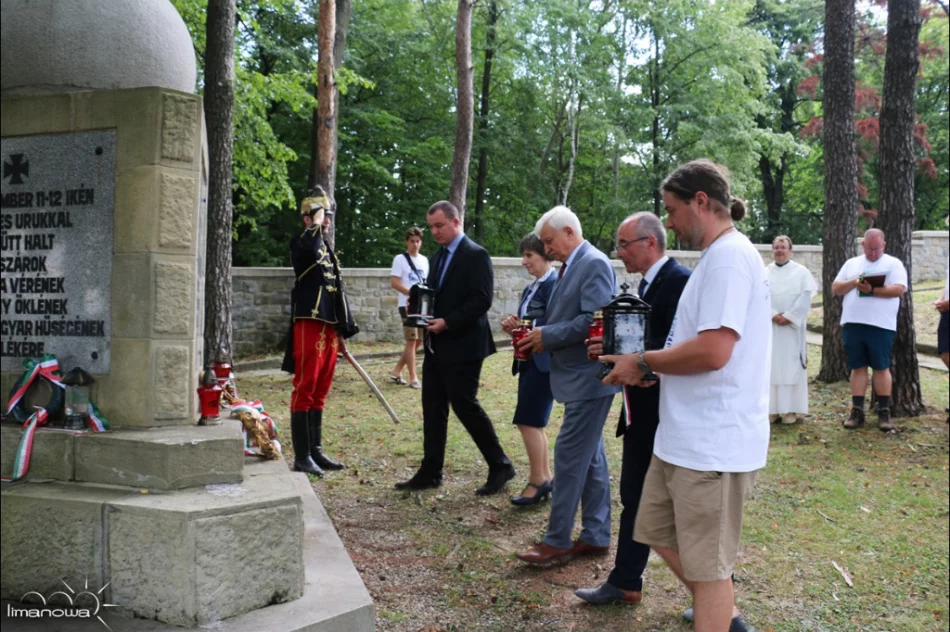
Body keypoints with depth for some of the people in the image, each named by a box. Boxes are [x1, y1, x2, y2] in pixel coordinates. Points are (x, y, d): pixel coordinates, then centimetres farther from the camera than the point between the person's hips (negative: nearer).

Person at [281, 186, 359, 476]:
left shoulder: (328, 250, 21)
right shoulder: (300, 244, -4)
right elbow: (311, 247, -32)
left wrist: (343, 330, 18)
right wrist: (316, 222, -16)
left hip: (329, 328, 8)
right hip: (309, 326, -8)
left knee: (320, 391, 12)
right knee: (305, 390, -5)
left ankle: (316, 451, 19)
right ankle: (302, 456, -2)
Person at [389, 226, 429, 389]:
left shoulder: (424, 260, 14)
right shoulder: (400, 259, -5)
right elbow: (394, 282, -12)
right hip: (407, 305, -7)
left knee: (419, 340, 9)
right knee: (412, 340, -8)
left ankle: (396, 371, 19)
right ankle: (413, 378, -4)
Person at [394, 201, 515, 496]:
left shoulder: (476, 255, -11)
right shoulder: (438, 257, 16)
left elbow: (482, 300, -18)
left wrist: (447, 322, -21)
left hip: (462, 346, -8)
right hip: (436, 345, 9)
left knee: (465, 405, -5)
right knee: (433, 409, 8)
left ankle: (500, 466, 9)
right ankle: (430, 472, 14)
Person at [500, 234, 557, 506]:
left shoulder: (554, 284, -13)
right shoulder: (530, 288, 16)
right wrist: (514, 327, -1)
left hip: (544, 363, -10)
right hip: (529, 361, 10)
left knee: (528, 421, -7)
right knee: (534, 422, 12)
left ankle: (537, 480, 3)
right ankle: (545, 478, 20)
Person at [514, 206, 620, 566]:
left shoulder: (594, 264, -14)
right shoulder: (571, 266, 14)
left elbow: (593, 320, -22)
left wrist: (546, 336, -16)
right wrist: (538, 334, 1)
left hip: (588, 378, -10)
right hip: (579, 375, 10)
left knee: (569, 457, -5)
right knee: (590, 457, 13)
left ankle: (557, 541, 3)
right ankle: (596, 536, 22)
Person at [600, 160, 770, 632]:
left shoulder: (729, 256, -18)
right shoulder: (719, 257, 15)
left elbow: (713, 351, -27)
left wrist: (643, 362, -13)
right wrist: (648, 366, 8)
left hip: (712, 441, -11)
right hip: (687, 434, 11)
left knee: (707, 564, 4)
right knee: (662, 535, 21)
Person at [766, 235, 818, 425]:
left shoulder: (801, 271, 3)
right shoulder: (764, 273, 9)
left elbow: (805, 298, -5)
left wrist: (789, 317, -13)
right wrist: (773, 315, -14)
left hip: (792, 327, -2)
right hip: (769, 326, 2)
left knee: (791, 366, -3)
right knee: (771, 367, 0)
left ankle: (791, 409, -1)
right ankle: (772, 408, 3)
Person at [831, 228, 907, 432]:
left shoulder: (893, 264, 4)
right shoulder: (851, 264, 15)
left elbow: (898, 289, -10)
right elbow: (835, 289, 9)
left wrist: (872, 290, -18)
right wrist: (854, 282, -9)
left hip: (881, 325, -3)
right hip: (852, 324, 3)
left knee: (881, 368, 1)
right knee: (858, 367, 6)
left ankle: (884, 412, 9)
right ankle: (857, 411, 10)